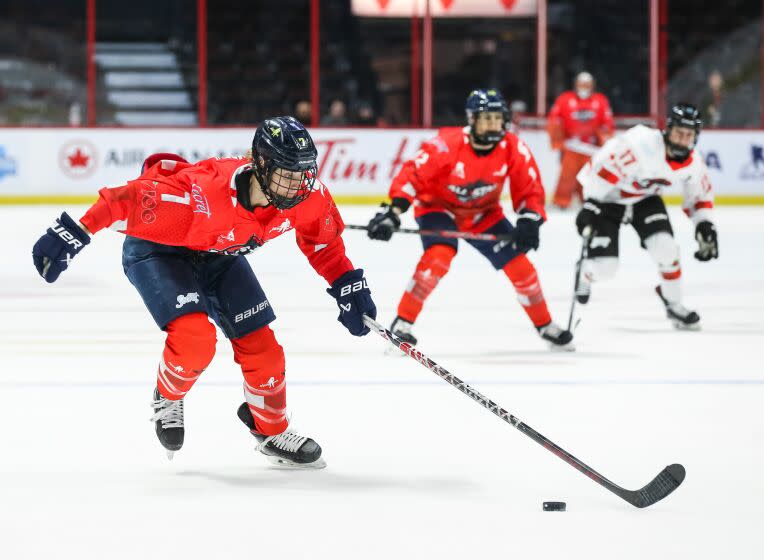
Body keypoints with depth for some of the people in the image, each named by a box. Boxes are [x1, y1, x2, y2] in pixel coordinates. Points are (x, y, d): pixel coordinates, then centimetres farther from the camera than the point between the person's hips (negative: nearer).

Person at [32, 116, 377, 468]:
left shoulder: (308, 194, -23)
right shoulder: (204, 193, -42)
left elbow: (322, 239, -1)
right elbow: (133, 199, -35)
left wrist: (349, 285, -5)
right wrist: (74, 233, -35)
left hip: (219, 256, 6)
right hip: (157, 251, -6)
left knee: (261, 346, 2)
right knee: (194, 337, -25)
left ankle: (271, 431, 28)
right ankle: (167, 398, 8)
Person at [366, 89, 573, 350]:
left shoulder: (514, 149, -19)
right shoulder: (447, 144, -31)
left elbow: (530, 190, -9)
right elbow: (412, 175, -29)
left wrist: (529, 221, -25)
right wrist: (393, 212, -39)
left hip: (483, 214, 4)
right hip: (438, 207, -4)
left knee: (519, 264, -1)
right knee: (440, 255, -32)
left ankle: (545, 326, 22)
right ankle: (402, 322, -22)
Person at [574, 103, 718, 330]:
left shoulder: (692, 164, -13)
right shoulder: (642, 144, -36)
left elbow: (700, 195, 5)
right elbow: (605, 167, -34)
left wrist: (705, 225, -7)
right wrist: (590, 205, -34)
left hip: (645, 198, 5)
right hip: (606, 196, -5)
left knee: (666, 248, -15)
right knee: (604, 266, -9)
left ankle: (673, 304, 8)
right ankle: (584, 275, 29)